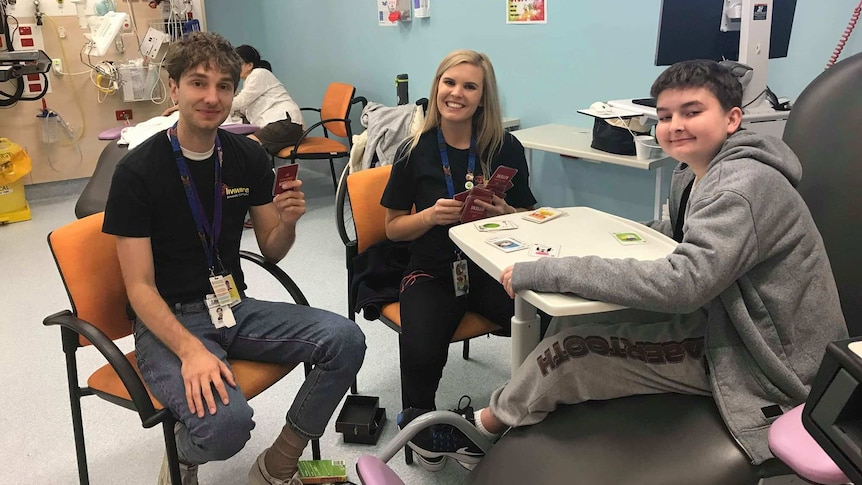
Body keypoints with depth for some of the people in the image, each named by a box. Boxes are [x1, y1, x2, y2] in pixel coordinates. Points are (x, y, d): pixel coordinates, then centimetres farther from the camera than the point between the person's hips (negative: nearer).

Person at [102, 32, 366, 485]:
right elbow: (140, 287, -13)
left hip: (235, 307, 5)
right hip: (168, 320, -5)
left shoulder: (249, 157, 2)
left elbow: (272, 252, 9)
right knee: (226, 421, -33)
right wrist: (191, 349, -28)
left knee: (345, 340, -18)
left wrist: (287, 221, -14)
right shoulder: (138, 170, -12)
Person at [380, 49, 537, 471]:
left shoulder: (506, 148, 1)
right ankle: (419, 420, 5)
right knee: (421, 353, -30)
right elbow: (393, 227, 5)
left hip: (493, 269, 1)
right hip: (432, 272, -1)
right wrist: (431, 216, -15)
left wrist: (503, 213, -13)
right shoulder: (414, 152, -1)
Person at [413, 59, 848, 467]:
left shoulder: (743, 185, -26)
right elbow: (677, 233, 21)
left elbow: (682, 283, -36)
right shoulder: (692, 173, 5)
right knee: (574, 321, -3)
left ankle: (494, 420, 12)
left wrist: (544, 272, -35)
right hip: (716, 324, 9)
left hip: (757, 364, -9)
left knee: (573, 349, -15)